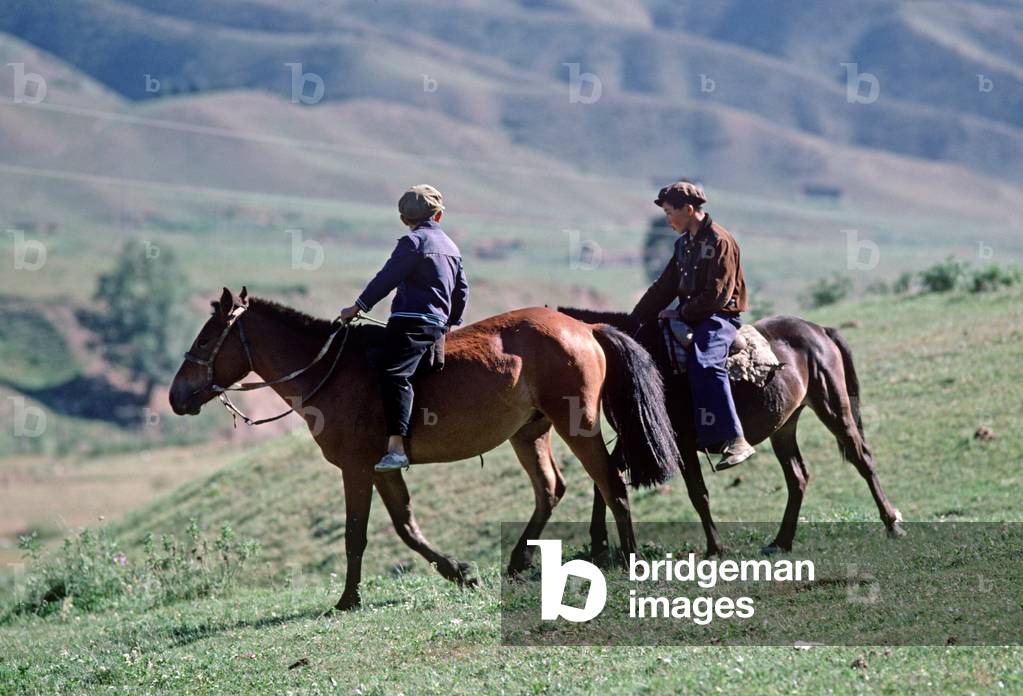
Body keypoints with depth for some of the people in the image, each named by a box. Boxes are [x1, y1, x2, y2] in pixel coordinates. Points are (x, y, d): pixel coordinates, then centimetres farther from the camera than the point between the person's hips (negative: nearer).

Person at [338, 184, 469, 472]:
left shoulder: (412, 241, -4)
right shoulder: (451, 247, 21)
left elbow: (387, 278, -8)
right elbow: (462, 290, 26)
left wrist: (358, 306, -1)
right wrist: (451, 324, 38)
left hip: (412, 321, -9)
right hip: (437, 325, 9)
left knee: (394, 373, -22)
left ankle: (396, 447, -38)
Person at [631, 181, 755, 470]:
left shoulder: (719, 241, -12)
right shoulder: (684, 243, 15)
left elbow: (717, 295, -18)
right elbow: (664, 286, 17)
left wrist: (681, 313, -15)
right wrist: (635, 321, 11)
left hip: (720, 317, -10)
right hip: (690, 316, 10)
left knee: (703, 362, -35)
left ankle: (734, 440, -42)